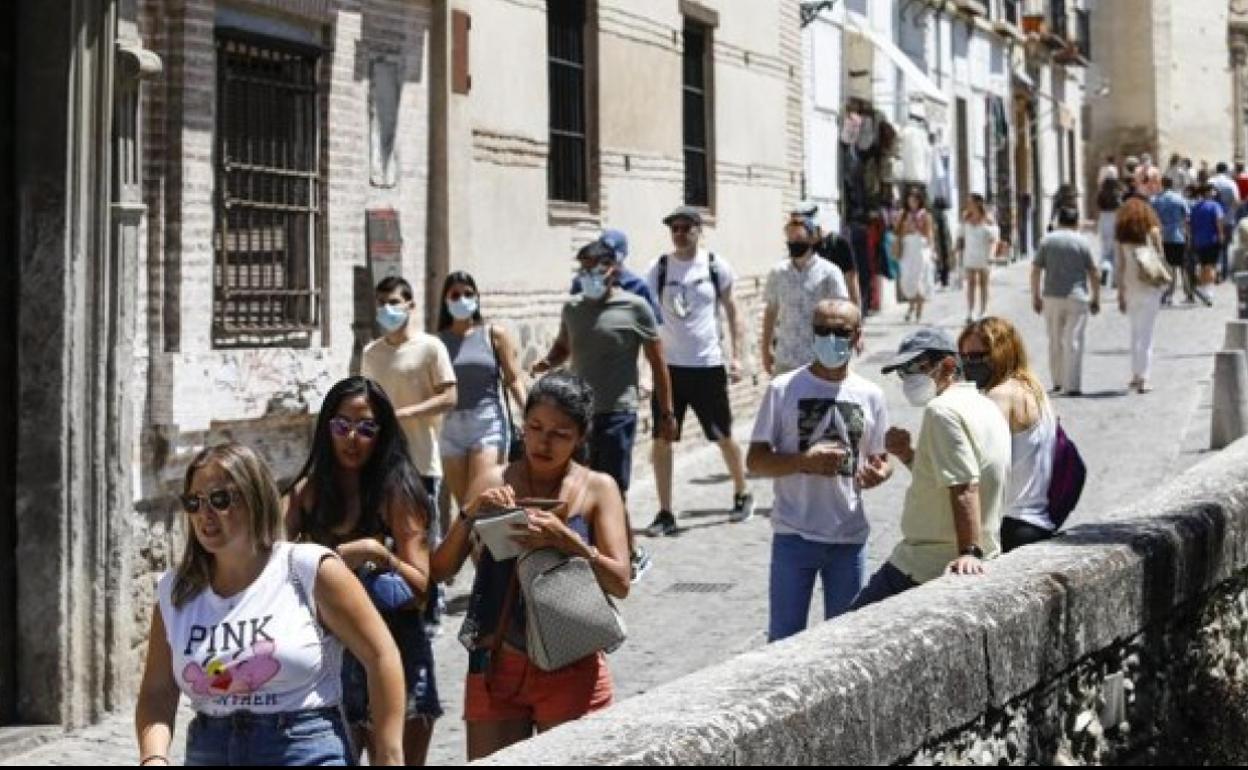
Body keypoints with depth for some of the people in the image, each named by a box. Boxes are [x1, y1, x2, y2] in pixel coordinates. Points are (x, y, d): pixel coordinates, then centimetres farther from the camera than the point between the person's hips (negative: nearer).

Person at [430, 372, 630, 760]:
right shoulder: (495, 483, 3)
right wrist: (471, 513, -14)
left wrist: (565, 539, -24)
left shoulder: (597, 489, -1)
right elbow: (441, 570, 2)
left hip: (570, 668, -2)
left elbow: (620, 583, -9)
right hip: (495, 663, 2)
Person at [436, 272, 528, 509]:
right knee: (463, 504, 7)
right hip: (450, 426, 2)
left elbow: (514, 379, 1)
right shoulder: (438, 340, 6)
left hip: (489, 422, -2)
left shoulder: (494, 334, 3)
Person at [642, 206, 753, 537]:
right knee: (661, 440, 0)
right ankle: (665, 512, 9)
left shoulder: (717, 266, -2)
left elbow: (732, 312, 4)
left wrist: (736, 355, -2)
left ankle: (742, 494, 32)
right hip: (668, 365, 1)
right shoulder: (659, 268, 0)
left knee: (723, 436, 10)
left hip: (708, 365, -1)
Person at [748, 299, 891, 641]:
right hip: (793, 535, -2)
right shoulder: (784, 389, -4)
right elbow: (756, 461, -4)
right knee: (784, 637, 5)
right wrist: (805, 461, -21)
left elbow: (881, 459, 12)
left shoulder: (870, 395, 4)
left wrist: (879, 473, -13)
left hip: (849, 538, 2)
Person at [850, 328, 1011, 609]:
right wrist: (908, 455, 11)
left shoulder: (942, 410, -16)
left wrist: (968, 552, -30)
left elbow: (964, 487, -25)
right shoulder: (988, 408, 15)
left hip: (927, 569, -10)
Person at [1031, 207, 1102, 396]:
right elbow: (1094, 274, -1)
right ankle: (1072, 386, -5)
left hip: (1052, 297, 2)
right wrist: (1096, 299, 8)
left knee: (1055, 342, 15)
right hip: (1077, 297, -2)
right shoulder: (1081, 242, -1)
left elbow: (1035, 271, 2)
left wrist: (1035, 296, 10)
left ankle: (1058, 381, 23)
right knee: (1073, 342, -2)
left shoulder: (1047, 241, 3)